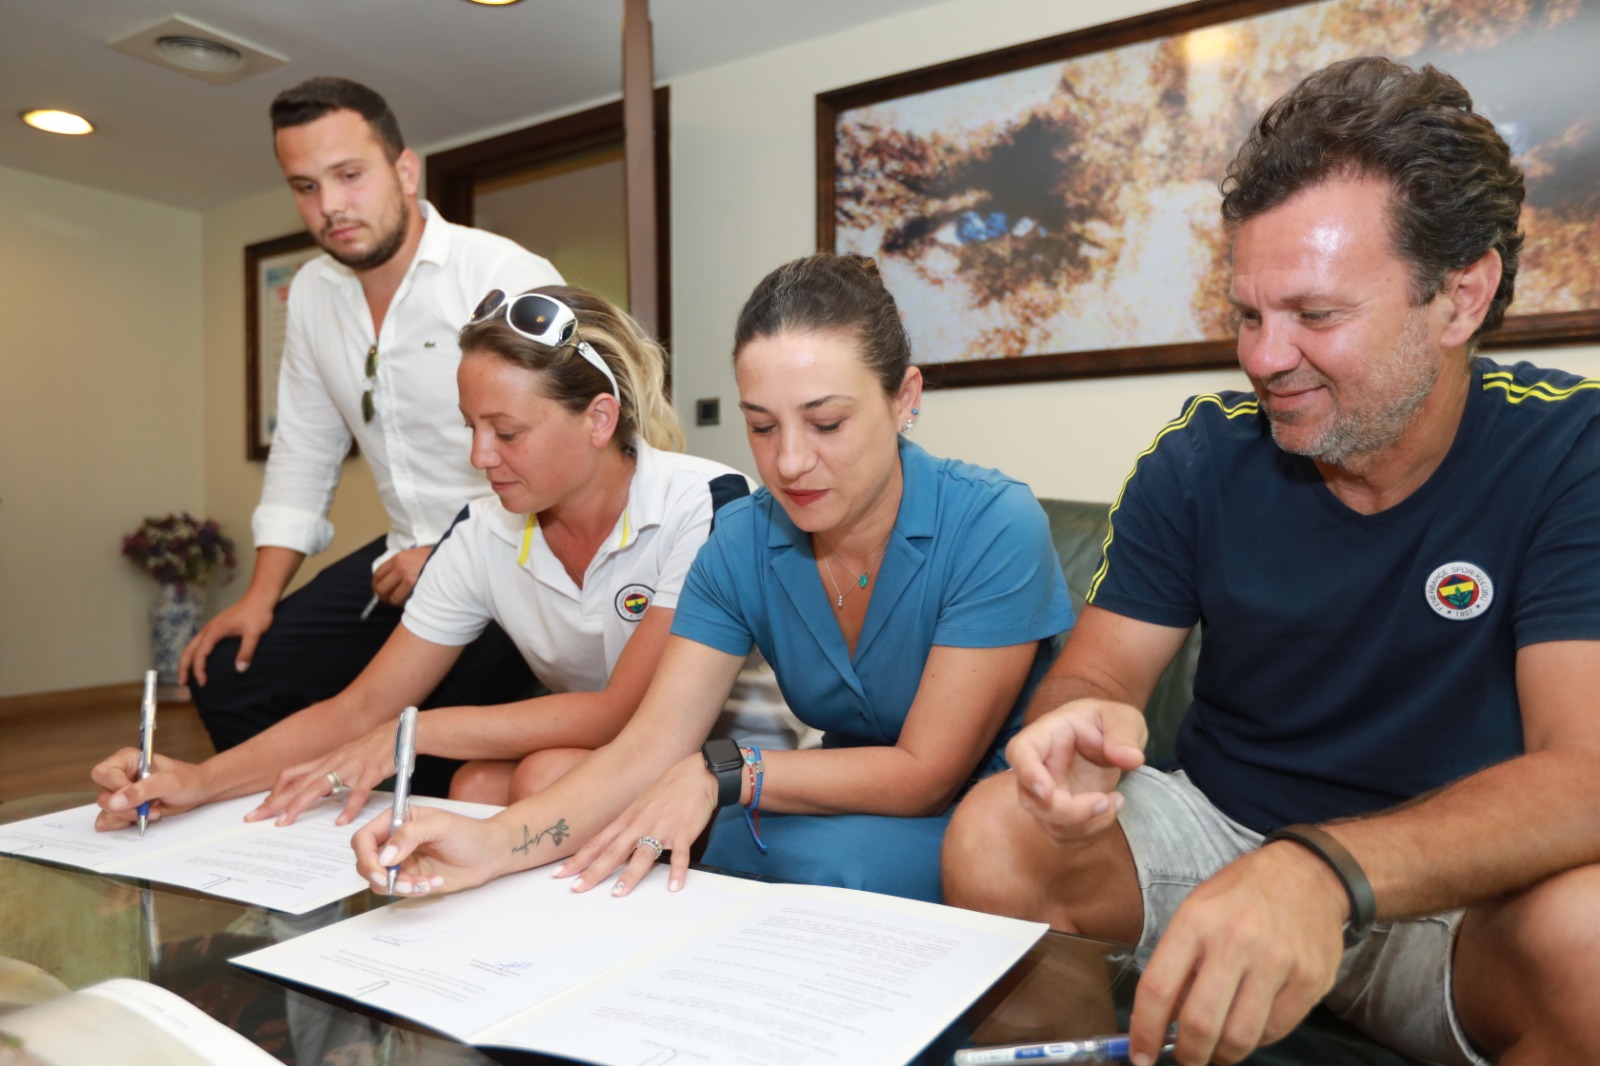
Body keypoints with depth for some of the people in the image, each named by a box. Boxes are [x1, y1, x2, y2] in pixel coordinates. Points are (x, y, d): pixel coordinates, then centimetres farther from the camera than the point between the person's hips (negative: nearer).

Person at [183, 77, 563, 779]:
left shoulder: (509, 278, -13)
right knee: (229, 679, 4)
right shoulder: (312, 293, 10)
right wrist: (261, 597, 7)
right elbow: (303, 455, 14)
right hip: (409, 556, 7)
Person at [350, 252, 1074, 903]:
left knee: (816, 850, -31)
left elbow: (926, 772, -19)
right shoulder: (742, 542, -7)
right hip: (855, 805, 4)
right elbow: (650, 745, -13)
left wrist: (720, 774, -24)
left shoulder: (993, 527, -21)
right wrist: (494, 842, -30)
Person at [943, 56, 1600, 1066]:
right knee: (995, 834, -23)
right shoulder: (1200, 458, -7)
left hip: (1458, 883, 0)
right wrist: (1082, 724, -33)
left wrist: (1327, 871, -44)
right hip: (1218, 826, 2)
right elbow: (1096, 669, -7)